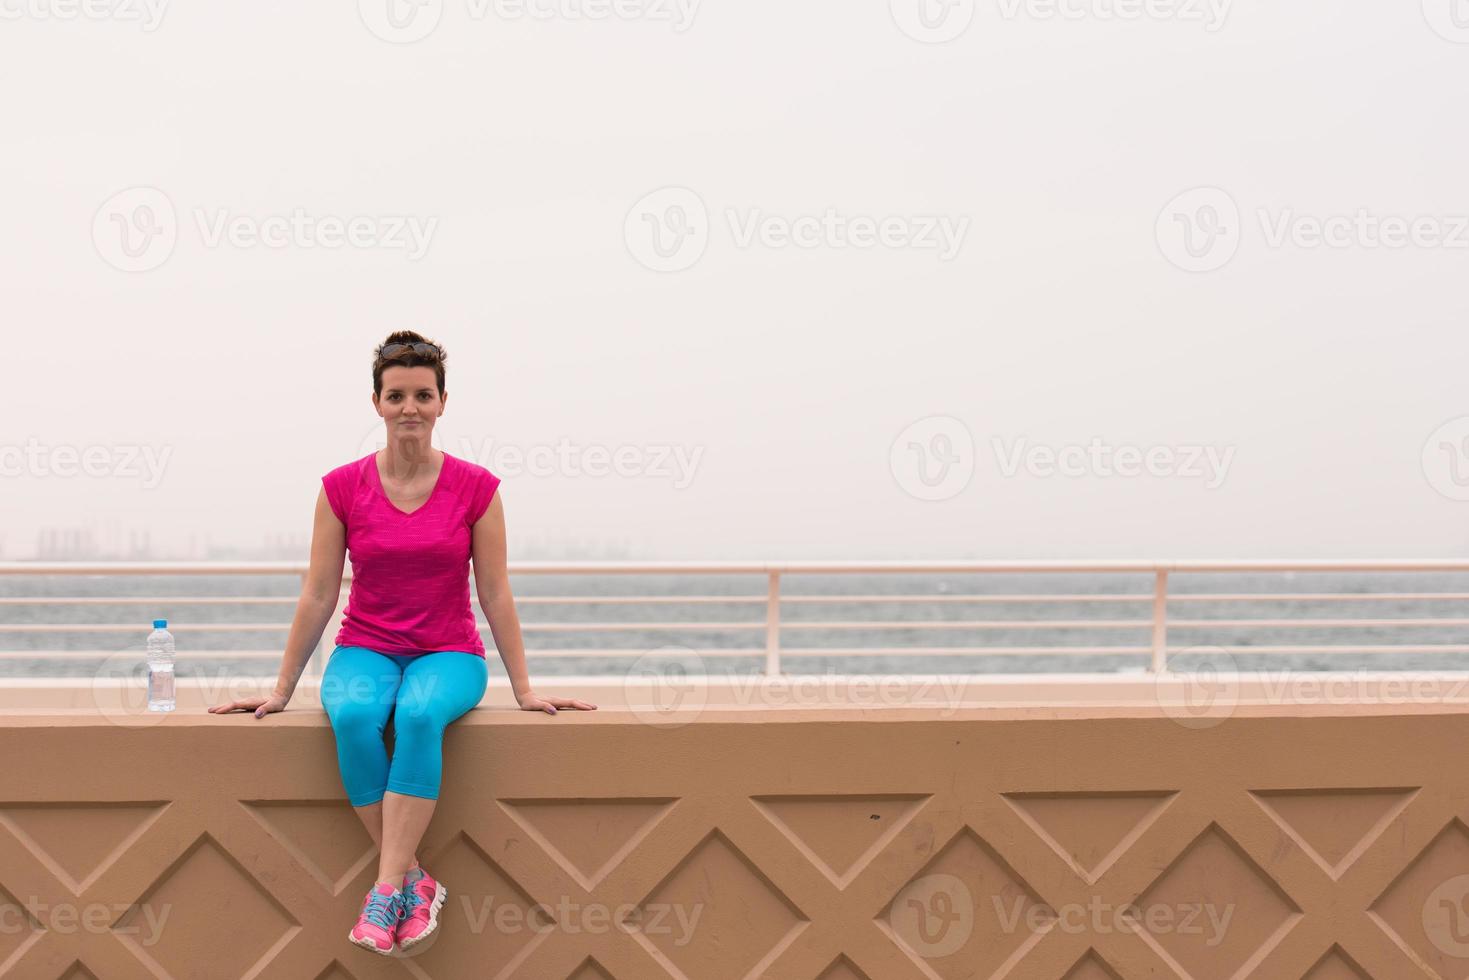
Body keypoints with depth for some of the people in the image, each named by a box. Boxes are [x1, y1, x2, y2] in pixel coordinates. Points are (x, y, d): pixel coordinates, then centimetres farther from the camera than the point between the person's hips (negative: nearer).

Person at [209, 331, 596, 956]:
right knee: (353, 716, -35)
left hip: (448, 654, -1)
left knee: (419, 713, -37)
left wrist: (524, 690, 2)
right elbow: (318, 596, 3)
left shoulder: (475, 488, -2)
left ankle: (386, 889, -35)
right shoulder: (342, 488, -1)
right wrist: (281, 691, 4)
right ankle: (414, 880, -25)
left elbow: (495, 594, 2)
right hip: (365, 650, 1)